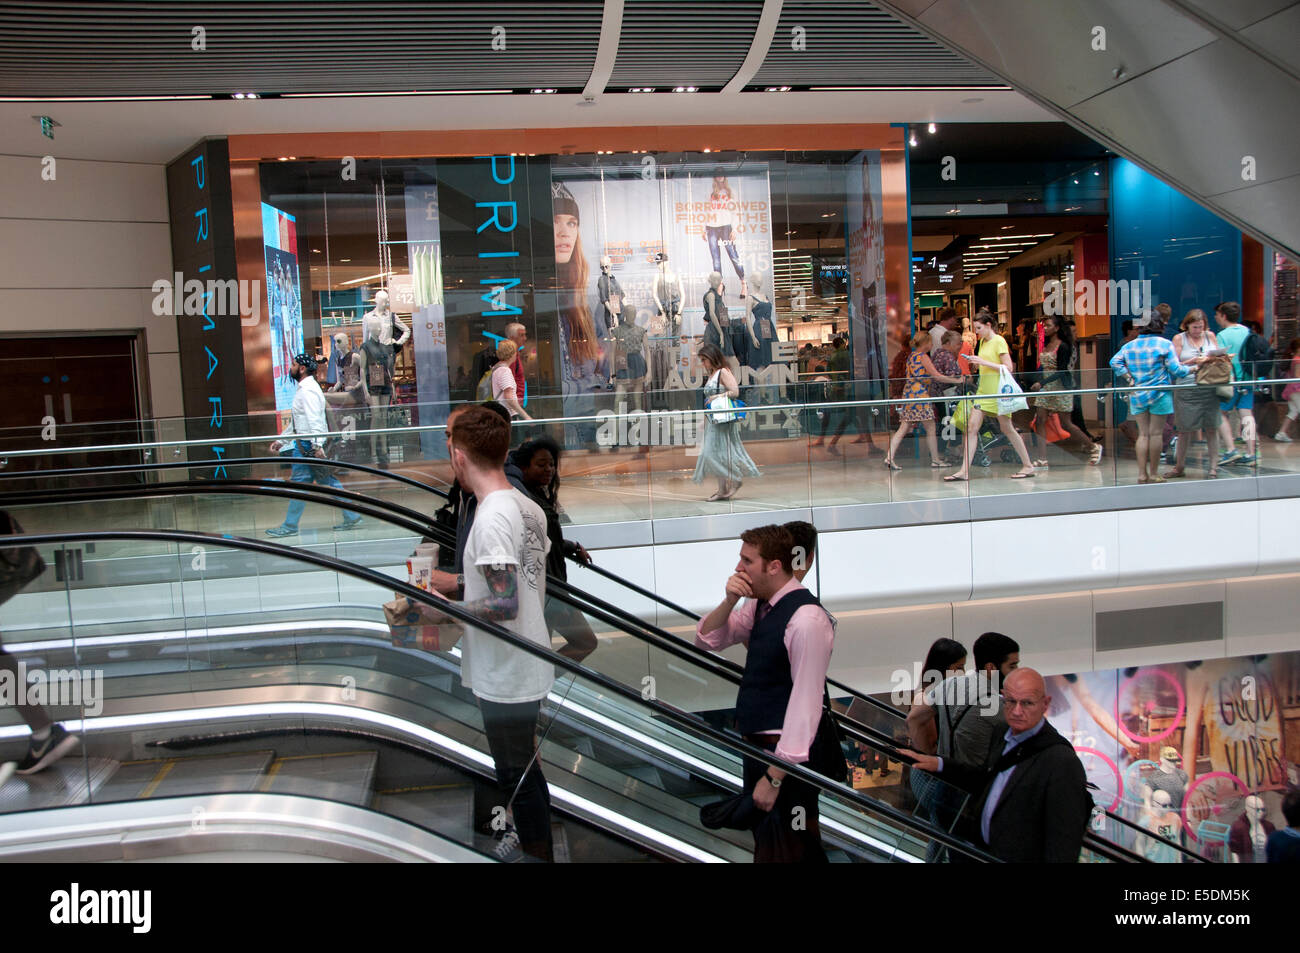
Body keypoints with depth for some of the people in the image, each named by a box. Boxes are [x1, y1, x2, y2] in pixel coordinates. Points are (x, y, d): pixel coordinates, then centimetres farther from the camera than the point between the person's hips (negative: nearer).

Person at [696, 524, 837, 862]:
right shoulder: (760, 606, 5)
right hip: (756, 743, 9)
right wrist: (729, 601, -9)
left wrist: (774, 777, -23)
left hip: (786, 753, -9)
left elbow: (806, 702, -25)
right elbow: (707, 639, 11)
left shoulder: (806, 618, -23)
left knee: (783, 850, 2)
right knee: (764, 839, 22)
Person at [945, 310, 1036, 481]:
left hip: (997, 390, -8)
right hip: (983, 389, 8)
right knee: (972, 427, -2)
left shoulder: (999, 341, -10)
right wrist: (975, 362, 5)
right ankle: (964, 471, -4)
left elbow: (1008, 368, -15)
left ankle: (1028, 466, 14)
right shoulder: (983, 341, 14)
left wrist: (984, 362, -19)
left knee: (1007, 429, 0)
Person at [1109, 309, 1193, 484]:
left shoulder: (1129, 346, 6)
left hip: (1137, 395, 4)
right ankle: (1153, 474, 6)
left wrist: (1130, 378, -1)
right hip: (1158, 394, -4)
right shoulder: (1165, 344, -6)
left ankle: (1142, 474, 4)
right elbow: (1176, 370, -7)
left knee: (1143, 434, 8)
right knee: (1155, 434, 2)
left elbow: (1114, 362, -3)